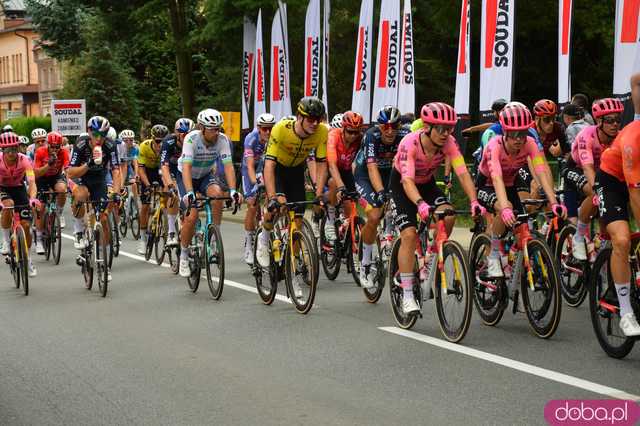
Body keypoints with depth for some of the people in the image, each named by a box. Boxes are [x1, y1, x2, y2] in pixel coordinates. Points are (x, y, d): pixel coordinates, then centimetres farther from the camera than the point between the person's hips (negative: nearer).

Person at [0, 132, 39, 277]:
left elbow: (31, 182, -36)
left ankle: (28, 260, 15)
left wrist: (32, 198, -54)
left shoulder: (24, 160, -27)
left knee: (26, 225, -5)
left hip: (19, 188, 1)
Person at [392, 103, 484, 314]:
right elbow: (408, 180, -43)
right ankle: (407, 296, -11)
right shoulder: (410, 143, -34)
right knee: (409, 234, -18)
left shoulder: (448, 142, -23)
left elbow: (463, 173, -29)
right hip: (402, 185, -4)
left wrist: (474, 202, -44)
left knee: (448, 215, -25)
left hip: (427, 183, 4)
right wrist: (421, 204, -61)